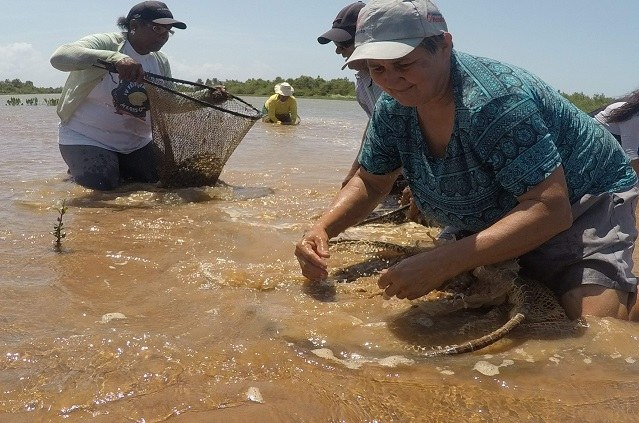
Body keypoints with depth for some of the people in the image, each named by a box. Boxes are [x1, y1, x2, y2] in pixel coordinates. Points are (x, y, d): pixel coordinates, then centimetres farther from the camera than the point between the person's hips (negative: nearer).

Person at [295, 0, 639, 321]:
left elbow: (550, 209, -38)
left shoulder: (497, 100, -34)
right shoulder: (392, 109, -11)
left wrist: (443, 263, -47)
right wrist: (322, 228, -19)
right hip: (495, 220, 7)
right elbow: (370, 182, 1)